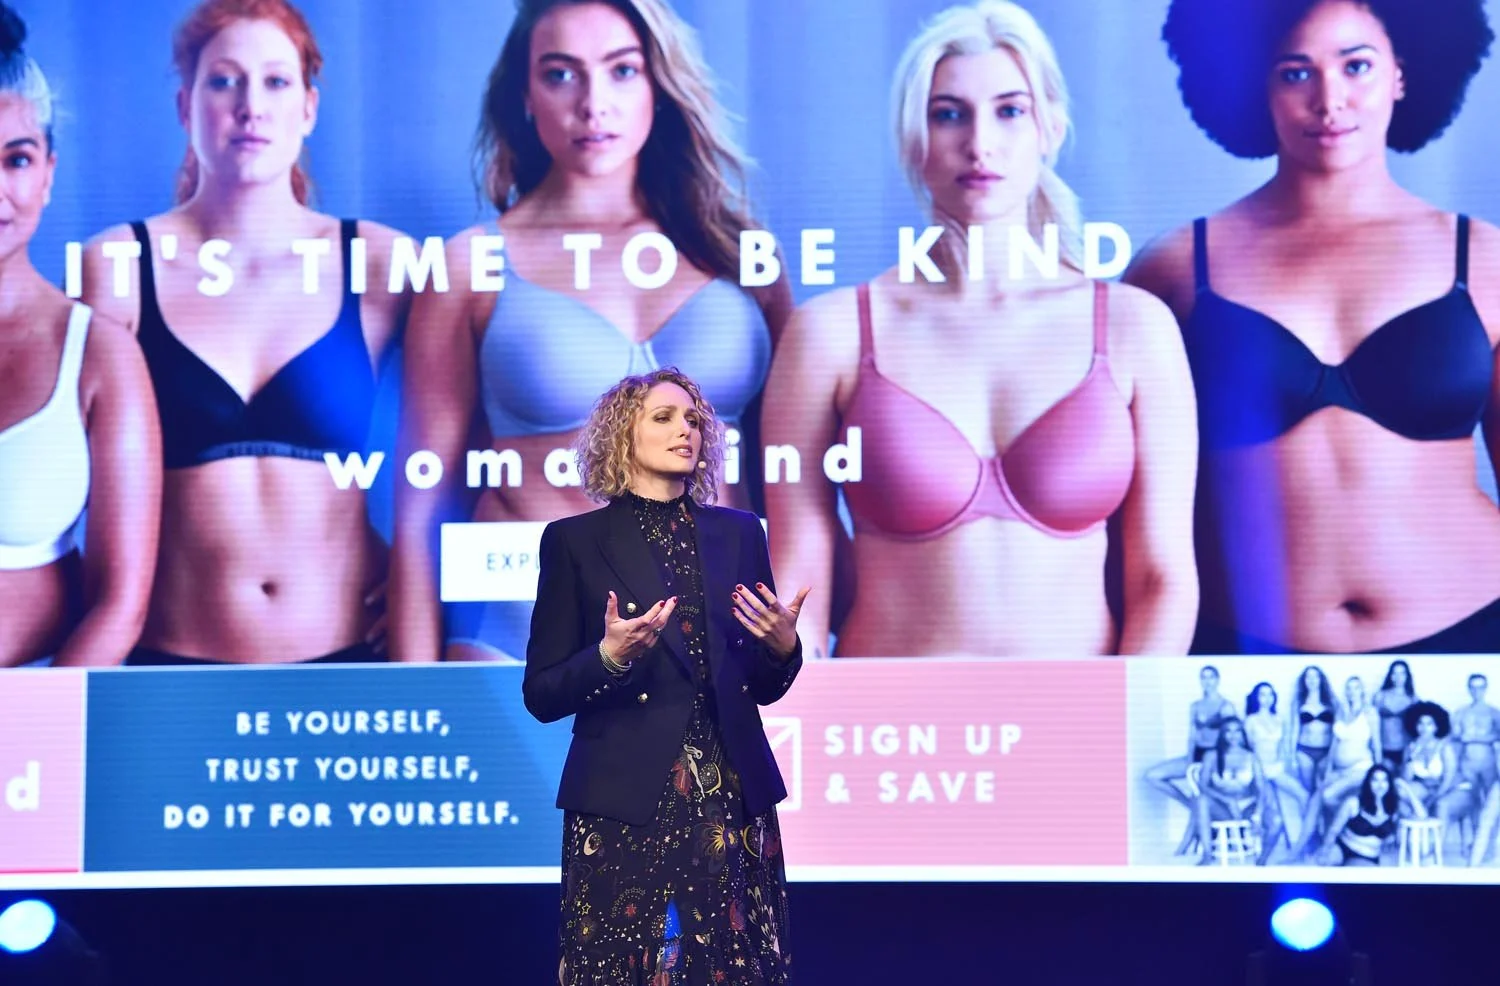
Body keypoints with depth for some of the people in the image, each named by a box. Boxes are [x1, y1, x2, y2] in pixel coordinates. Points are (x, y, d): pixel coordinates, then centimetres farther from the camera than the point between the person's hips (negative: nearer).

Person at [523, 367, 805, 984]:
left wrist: (783, 645, -8)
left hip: (731, 800, 3)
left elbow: (765, 687, 14)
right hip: (622, 807, -3)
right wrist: (609, 656, -18)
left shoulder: (738, 534, 11)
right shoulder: (575, 540, 2)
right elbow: (541, 695, -1)